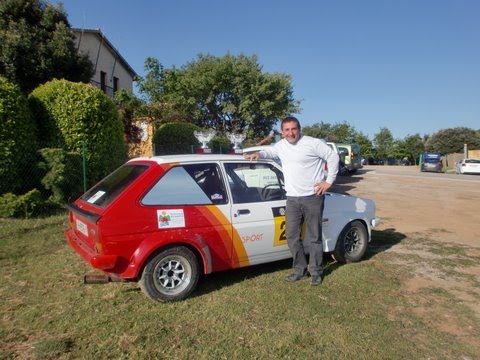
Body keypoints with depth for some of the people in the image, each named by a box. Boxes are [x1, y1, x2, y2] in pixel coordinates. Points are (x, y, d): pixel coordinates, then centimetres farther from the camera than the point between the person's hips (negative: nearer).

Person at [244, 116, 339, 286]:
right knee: (292, 236, 8)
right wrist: (259, 153, 6)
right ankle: (300, 269, 24)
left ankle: (316, 272, 19)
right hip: (292, 199, 5)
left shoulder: (313, 143, -8)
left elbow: (333, 157, -3)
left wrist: (329, 181, -7)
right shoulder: (281, 145, 10)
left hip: (312, 197, -5)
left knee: (314, 237, 4)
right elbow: (269, 151, 29)